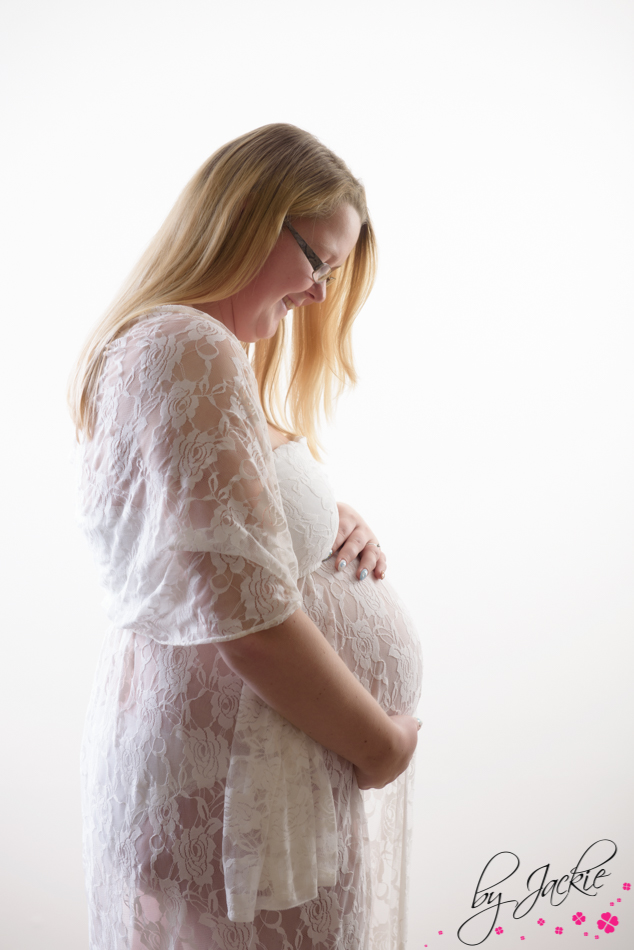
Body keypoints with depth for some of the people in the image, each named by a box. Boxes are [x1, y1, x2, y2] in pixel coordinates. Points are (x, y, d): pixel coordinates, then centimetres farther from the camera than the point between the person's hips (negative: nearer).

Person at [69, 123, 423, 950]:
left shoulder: (205, 348, 13)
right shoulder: (188, 350, -20)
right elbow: (248, 619, -26)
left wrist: (333, 523, 2)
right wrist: (382, 743, -12)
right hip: (236, 782, -10)